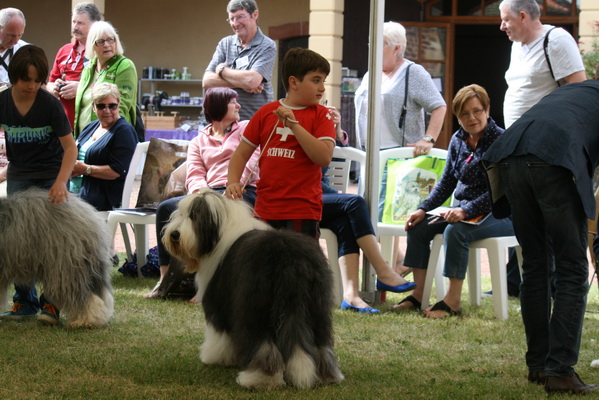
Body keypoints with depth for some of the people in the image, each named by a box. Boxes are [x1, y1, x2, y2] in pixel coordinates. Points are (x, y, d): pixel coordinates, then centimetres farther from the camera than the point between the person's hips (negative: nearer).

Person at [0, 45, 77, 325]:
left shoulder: (50, 104, -18)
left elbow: (70, 146, -18)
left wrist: (61, 182, -31)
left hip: (51, 176, -3)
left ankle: (51, 302, -1)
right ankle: (25, 302, 10)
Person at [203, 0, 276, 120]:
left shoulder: (267, 46, -2)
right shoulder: (225, 44, 12)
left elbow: (251, 81, -17)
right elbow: (206, 81, 2)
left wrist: (222, 70, -2)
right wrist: (241, 84, -11)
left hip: (256, 121, -3)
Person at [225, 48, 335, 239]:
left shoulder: (321, 115, 3)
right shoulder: (266, 112, 11)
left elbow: (324, 158, -13)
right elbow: (242, 153, 13)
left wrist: (294, 124, -16)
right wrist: (233, 182, -5)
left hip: (302, 212, -3)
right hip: (265, 210, 3)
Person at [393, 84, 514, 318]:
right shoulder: (458, 141, 8)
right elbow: (447, 182, 14)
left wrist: (466, 211, -28)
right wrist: (424, 209, 0)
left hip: (498, 213, -8)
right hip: (464, 210, 8)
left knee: (455, 231, -32)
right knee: (418, 227, -6)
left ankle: (453, 301, -24)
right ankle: (418, 294, -5)